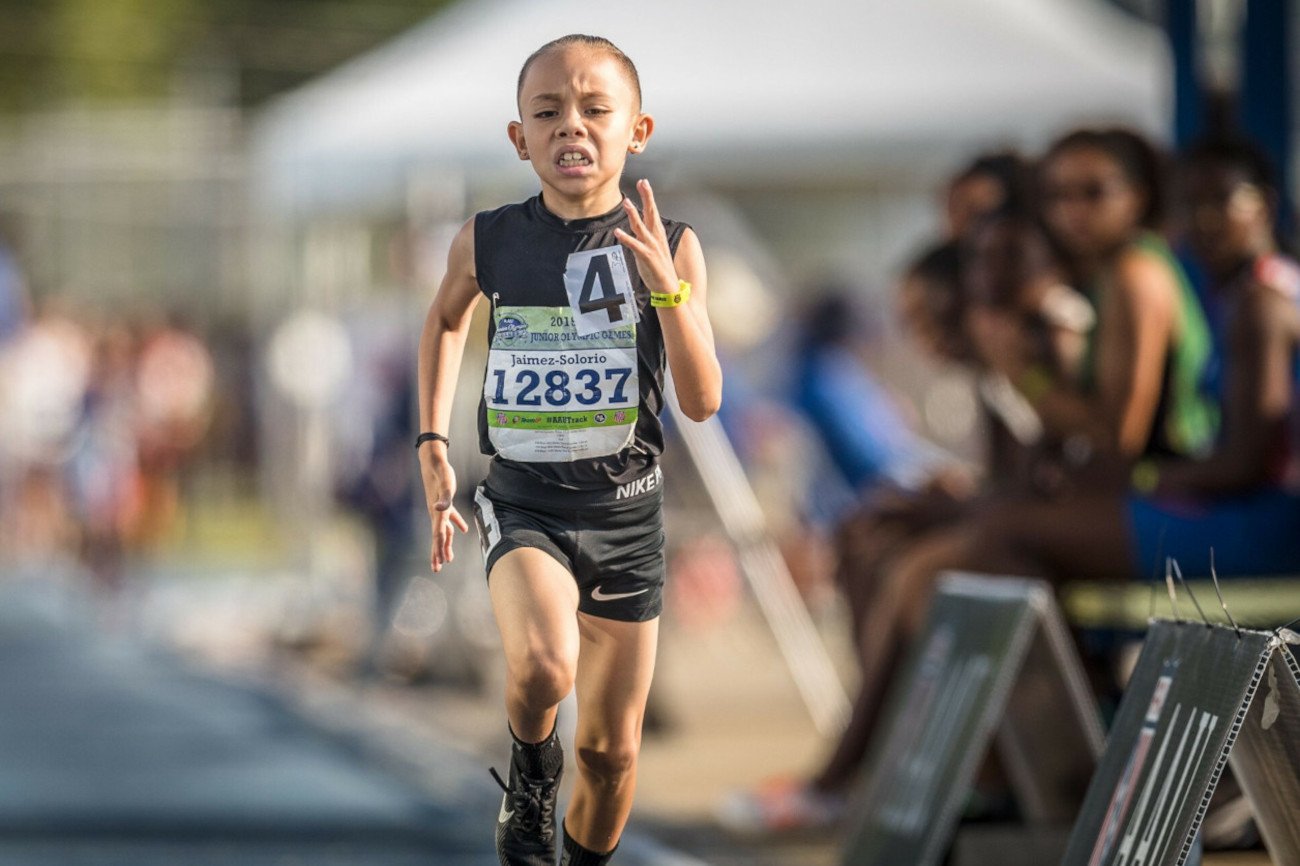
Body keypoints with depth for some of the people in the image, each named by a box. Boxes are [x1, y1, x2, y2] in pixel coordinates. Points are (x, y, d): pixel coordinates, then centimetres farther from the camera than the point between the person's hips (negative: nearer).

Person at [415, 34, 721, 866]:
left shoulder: (669, 247, -7)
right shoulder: (488, 242, -5)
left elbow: (703, 402, -11)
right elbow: (447, 319, 18)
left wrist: (667, 289, -24)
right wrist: (432, 441, 11)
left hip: (626, 513, 1)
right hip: (525, 504, -1)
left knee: (612, 748, 9)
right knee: (544, 666, -31)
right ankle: (531, 773, 1)